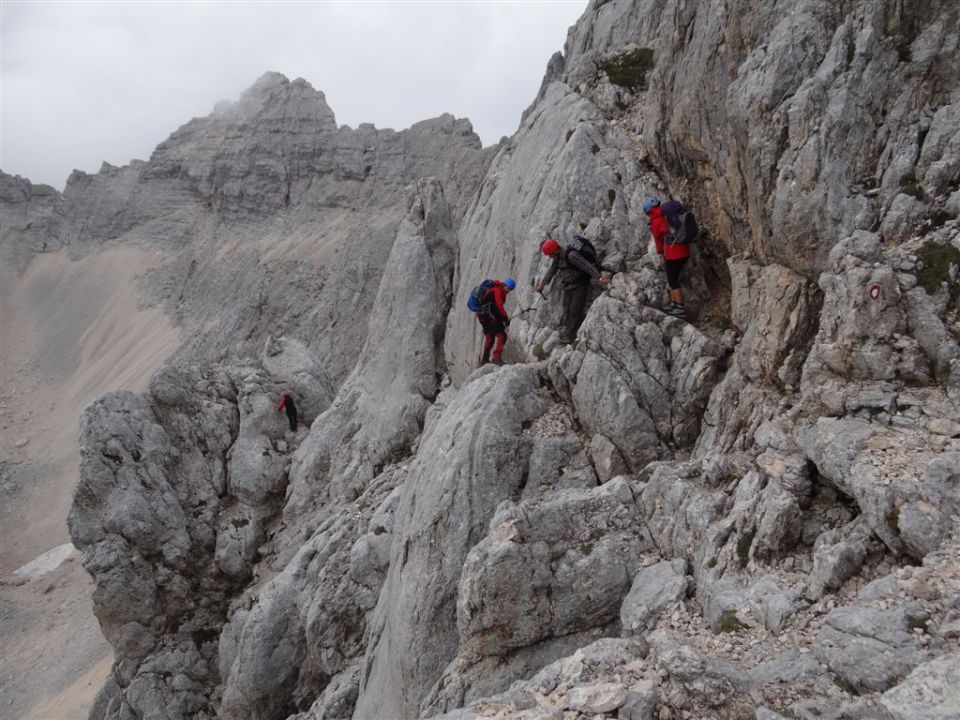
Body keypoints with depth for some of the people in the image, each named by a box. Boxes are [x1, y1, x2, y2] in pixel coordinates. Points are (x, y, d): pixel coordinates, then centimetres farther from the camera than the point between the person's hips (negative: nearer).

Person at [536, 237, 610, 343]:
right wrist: (543, 283, 26)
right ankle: (565, 330, 15)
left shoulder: (571, 255, -28)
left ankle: (570, 335, -3)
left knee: (575, 310, -8)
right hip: (568, 286, 8)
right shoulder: (558, 258, 1)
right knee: (567, 310, 9)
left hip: (580, 285, -8)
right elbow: (552, 269, 18)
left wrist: (599, 278, -43)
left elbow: (587, 266, -35)